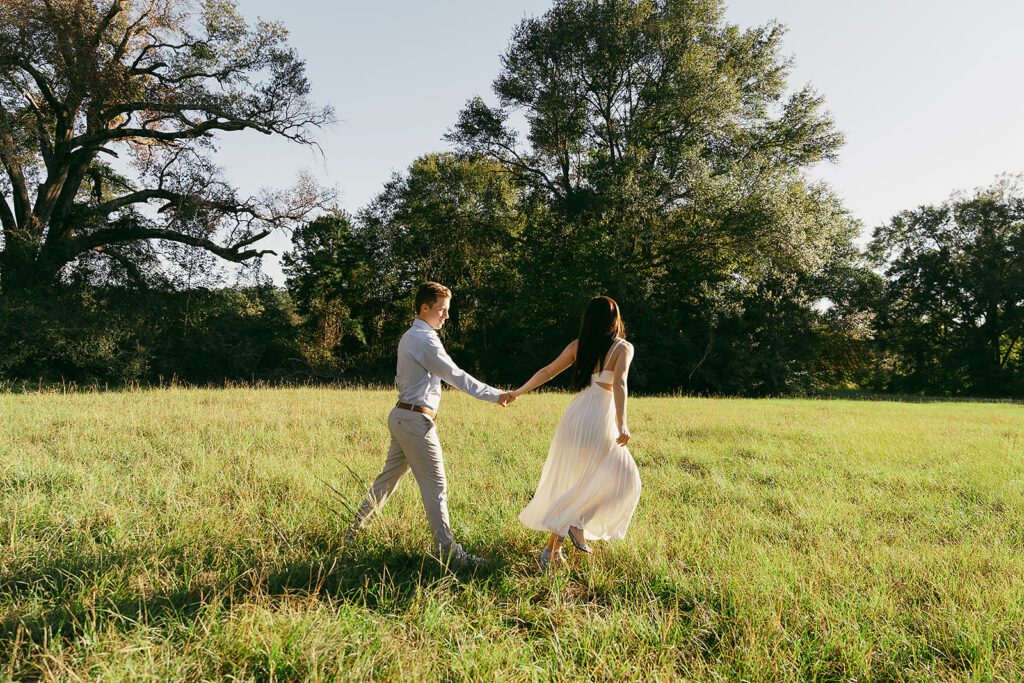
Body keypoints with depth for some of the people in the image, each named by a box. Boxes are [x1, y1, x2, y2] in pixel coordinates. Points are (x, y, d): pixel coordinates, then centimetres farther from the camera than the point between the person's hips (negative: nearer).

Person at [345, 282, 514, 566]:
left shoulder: (408, 337, 15)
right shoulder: (426, 340, -16)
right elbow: (456, 376, -21)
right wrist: (496, 396, -20)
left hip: (401, 415, 10)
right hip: (417, 420, -10)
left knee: (389, 477, 18)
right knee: (436, 486, -5)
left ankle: (354, 529, 28)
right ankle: (448, 551, -1)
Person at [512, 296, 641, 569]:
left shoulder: (578, 345, 9)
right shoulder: (623, 347, -3)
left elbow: (547, 371, 11)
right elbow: (619, 383, -18)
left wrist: (517, 392, 20)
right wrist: (622, 424, -24)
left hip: (575, 415, 5)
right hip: (600, 421, -5)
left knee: (567, 484, 16)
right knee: (622, 479, 12)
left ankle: (554, 547, 19)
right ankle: (578, 522, -1)